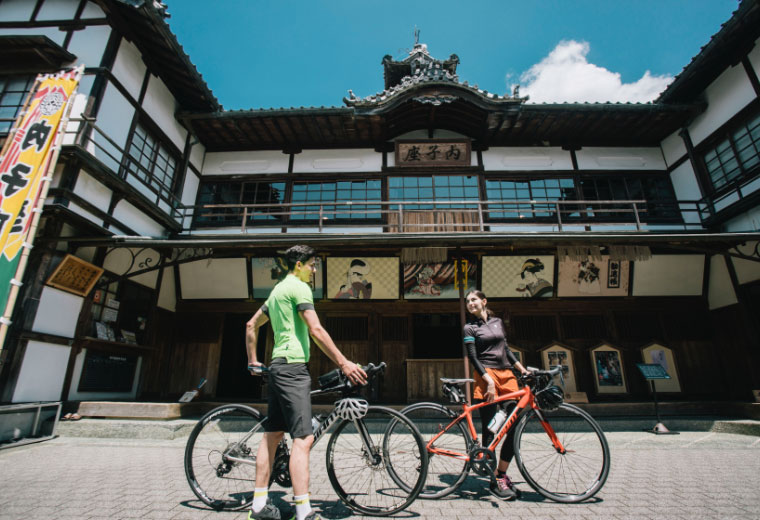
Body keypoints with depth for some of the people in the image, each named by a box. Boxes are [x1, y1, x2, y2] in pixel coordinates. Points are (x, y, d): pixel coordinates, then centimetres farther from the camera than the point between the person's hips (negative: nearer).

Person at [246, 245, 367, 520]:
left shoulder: (277, 290, 21)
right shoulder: (299, 287, -9)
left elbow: (251, 325, 26)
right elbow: (316, 331, -18)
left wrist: (253, 361, 31)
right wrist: (344, 363, -18)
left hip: (278, 366, 10)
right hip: (293, 366, -10)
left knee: (273, 434, 14)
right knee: (303, 438, -11)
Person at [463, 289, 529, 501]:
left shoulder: (498, 322, 16)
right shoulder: (470, 328, 1)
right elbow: (473, 357, -7)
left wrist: (522, 368, 14)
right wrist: (489, 381, -17)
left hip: (507, 375, 5)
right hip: (486, 377, -5)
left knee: (515, 427, 2)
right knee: (489, 429, -3)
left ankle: (502, 474, 17)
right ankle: (495, 481, 8)